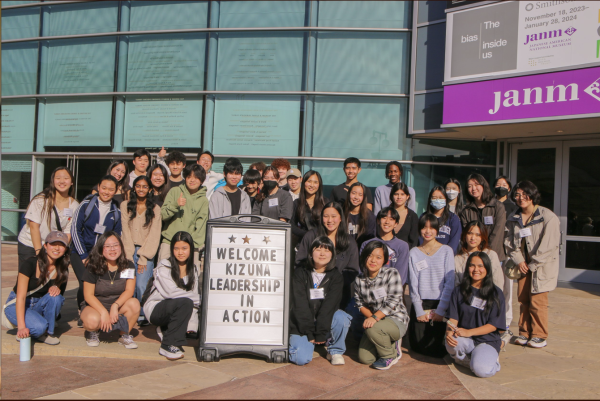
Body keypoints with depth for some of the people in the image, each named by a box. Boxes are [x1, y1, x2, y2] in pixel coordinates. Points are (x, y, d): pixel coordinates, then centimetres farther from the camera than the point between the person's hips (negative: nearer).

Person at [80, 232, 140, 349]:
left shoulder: (128, 266, -4)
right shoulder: (93, 268, -11)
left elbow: (129, 290, -10)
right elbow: (88, 295, -12)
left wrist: (115, 306, -28)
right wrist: (104, 312, -25)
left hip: (119, 305, 3)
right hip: (95, 306, -2)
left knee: (134, 303, -29)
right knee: (92, 320, -36)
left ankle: (125, 335, -5)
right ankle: (93, 332, 3)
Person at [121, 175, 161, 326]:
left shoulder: (155, 209, 6)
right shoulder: (125, 206, 9)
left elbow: (154, 235, 0)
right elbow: (125, 232, 3)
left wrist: (143, 259, -8)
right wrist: (129, 257, -6)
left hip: (146, 253, -1)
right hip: (129, 250, 1)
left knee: (141, 285, -15)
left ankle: (143, 316, 2)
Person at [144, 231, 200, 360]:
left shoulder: (193, 270, 6)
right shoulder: (164, 267, -11)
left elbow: (194, 295, 0)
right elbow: (171, 292, -23)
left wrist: (191, 325, -10)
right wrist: (197, 299, -18)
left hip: (175, 311, 7)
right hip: (156, 309, -7)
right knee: (185, 303, -32)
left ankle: (166, 331, 8)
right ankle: (168, 345, -23)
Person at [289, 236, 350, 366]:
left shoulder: (336, 276, -3)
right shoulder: (300, 273, -5)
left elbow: (330, 305, -12)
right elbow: (299, 305, -11)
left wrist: (320, 333, -20)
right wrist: (309, 333, -18)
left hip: (326, 320, 2)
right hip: (301, 324, -2)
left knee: (342, 317, -30)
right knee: (302, 359, -23)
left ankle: (335, 351, -5)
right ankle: (298, 341, 12)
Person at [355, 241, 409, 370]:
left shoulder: (392, 274, -14)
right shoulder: (360, 280, 0)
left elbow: (392, 302, -20)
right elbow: (360, 303, 4)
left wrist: (375, 317, -30)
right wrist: (370, 316, -16)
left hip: (396, 320, -5)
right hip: (375, 322, 5)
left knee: (373, 329, -35)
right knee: (364, 358, -7)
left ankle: (390, 356, -5)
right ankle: (390, 343, 21)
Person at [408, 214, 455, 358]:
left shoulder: (446, 251, 0)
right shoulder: (414, 253, 4)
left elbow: (450, 283, -4)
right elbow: (413, 284, 0)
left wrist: (440, 310, -11)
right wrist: (419, 311, -8)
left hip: (439, 303, -1)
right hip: (420, 303, 1)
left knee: (434, 348, -6)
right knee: (418, 345, -3)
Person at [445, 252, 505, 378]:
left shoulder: (496, 293, 1)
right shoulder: (459, 291, 8)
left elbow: (493, 325, -5)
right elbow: (453, 318, 3)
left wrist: (469, 332, -20)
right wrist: (449, 332, -21)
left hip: (487, 340, -2)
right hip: (464, 340, 2)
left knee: (482, 370, -31)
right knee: (452, 343, -35)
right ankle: (469, 357, -3)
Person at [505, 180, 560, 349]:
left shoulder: (548, 217, -10)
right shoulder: (514, 219, 8)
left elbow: (549, 245, -14)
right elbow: (510, 242, 7)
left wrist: (532, 265, -12)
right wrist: (519, 261, -8)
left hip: (542, 265, -5)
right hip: (523, 265, 5)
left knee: (537, 301, -7)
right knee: (523, 299, 6)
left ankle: (540, 336, 7)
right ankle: (525, 333, 17)